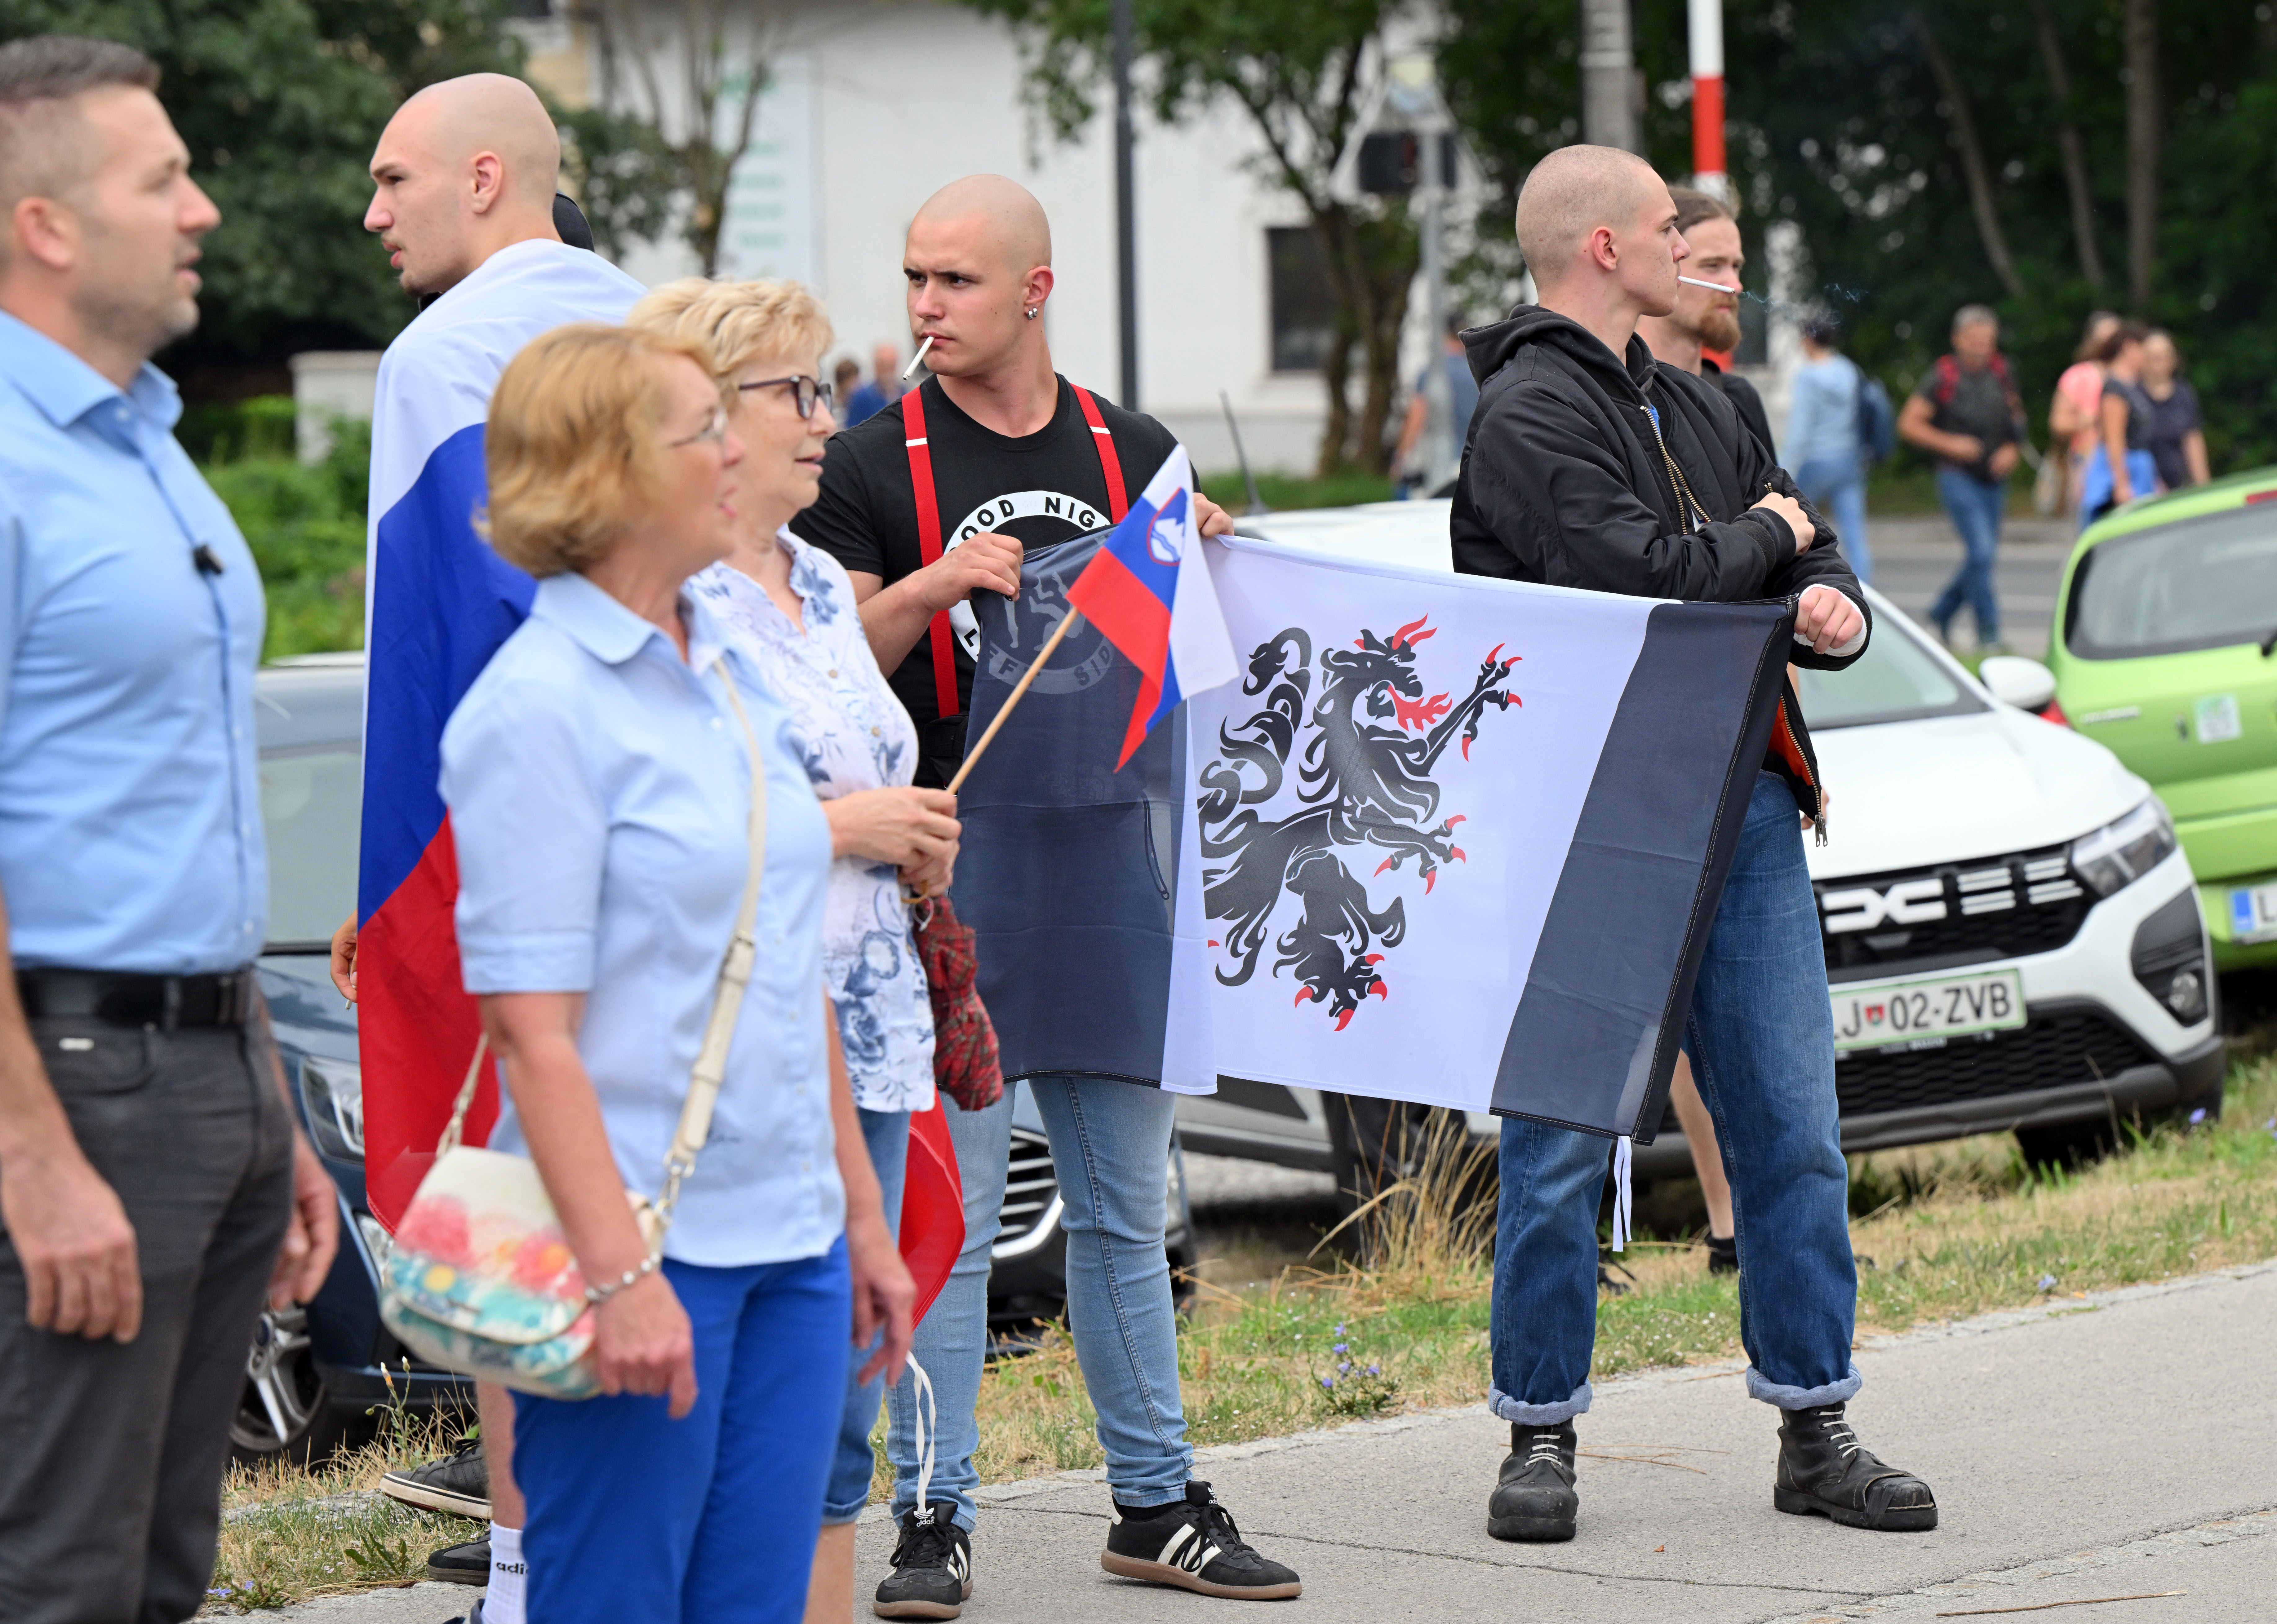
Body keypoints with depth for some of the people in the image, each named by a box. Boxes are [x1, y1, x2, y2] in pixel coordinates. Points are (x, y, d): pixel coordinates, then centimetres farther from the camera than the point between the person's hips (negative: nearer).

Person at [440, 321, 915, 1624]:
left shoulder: (731, 675, 13)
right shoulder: (540, 708, -12)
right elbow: (533, 1028, -16)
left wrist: (863, 1212, 18)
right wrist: (619, 1273, -21)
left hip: (790, 1241, 8)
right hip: (646, 1240, -8)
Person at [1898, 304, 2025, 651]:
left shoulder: (2001, 374, 5)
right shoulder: (1942, 378, -10)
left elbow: (2016, 417, 18)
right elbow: (1908, 424, -7)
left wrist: (2012, 450, -1)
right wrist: (1949, 444, -17)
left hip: (1994, 479, 6)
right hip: (1959, 477, -6)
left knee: (1984, 552, 10)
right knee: (1981, 549, -15)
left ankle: (1943, 611, 33)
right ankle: (1988, 630, -5)